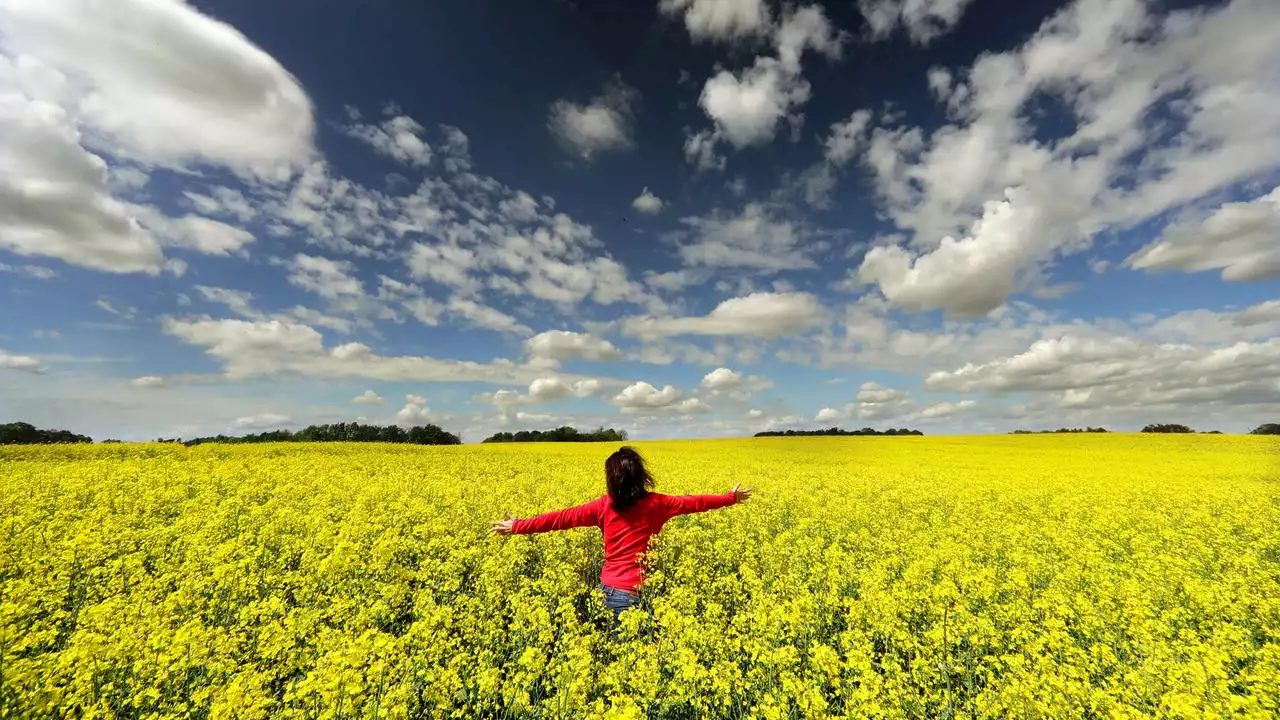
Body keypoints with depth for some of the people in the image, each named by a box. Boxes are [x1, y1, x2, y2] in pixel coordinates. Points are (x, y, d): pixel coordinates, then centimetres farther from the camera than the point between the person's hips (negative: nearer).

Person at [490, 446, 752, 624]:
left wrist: (518, 527, 4)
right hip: (637, 592, -1)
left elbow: (563, 517, -4)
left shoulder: (604, 506, -6)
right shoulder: (655, 504, -6)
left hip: (609, 589, 1)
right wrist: (730, 497, 15)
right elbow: (693, 502, 2)